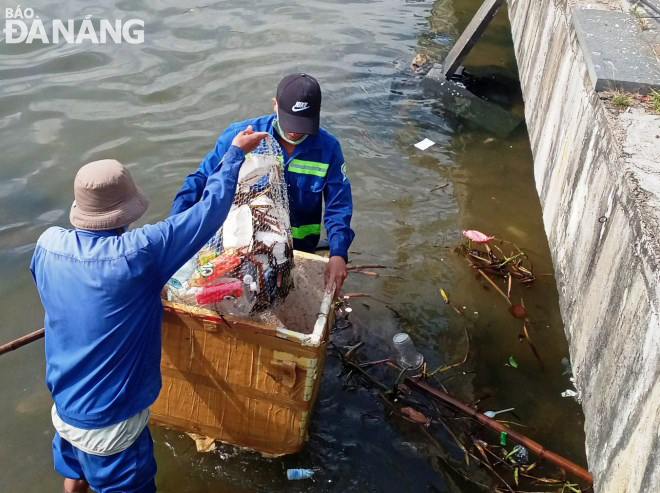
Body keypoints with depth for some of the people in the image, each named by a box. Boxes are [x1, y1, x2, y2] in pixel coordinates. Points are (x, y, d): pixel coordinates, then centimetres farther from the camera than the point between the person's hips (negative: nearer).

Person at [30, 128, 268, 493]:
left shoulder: (47, 245, -11)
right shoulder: (137, 253, -29)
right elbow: (210, 211, -21)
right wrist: (235, 152, -6)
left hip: (63, 408, 6)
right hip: (111, 424, -6)